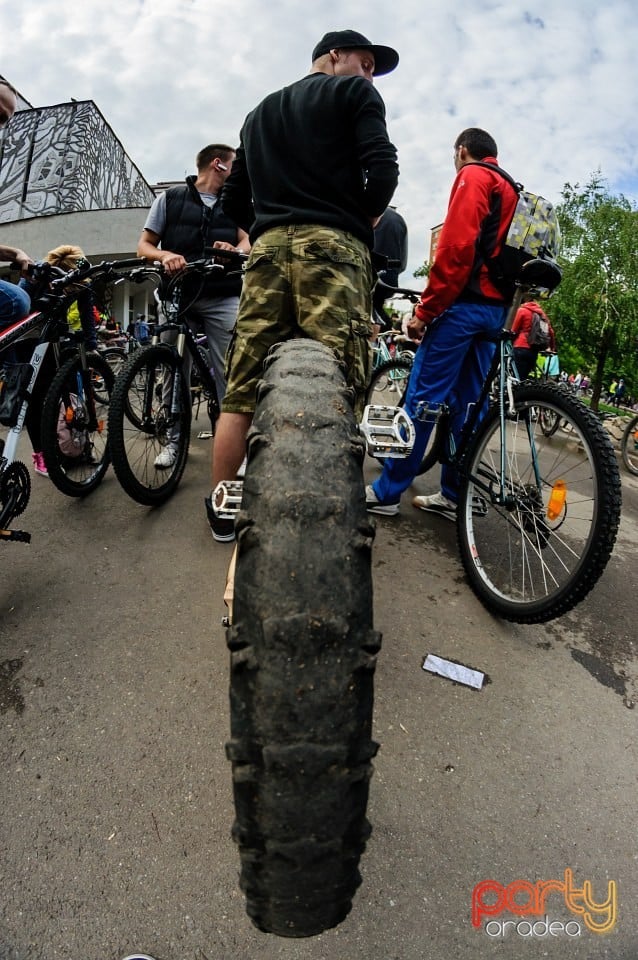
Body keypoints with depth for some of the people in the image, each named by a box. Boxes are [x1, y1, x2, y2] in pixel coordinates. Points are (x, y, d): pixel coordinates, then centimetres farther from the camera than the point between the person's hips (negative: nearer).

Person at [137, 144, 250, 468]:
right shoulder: (170, 198, 12)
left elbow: (247, 240, 8)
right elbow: (144, 246, 8)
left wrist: (235, 250, -17)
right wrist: (165, 255, -15)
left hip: (223, 297, 1)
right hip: (178, 296, -1)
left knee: (229, 370, -9)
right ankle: (174, 439, 10)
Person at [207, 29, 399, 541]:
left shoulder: (261, 111, 31)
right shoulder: (355, 93, 13)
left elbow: (234, 200, 26)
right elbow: (382, 168, -4)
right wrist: (367, 221, 10)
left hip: (267, 248, 6)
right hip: (332, 247, -5)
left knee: (241, 389, 2)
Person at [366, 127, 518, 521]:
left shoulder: (472, 177, -1)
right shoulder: (512, 191, 27)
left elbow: (456, 247, -15)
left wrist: (425, 309, -15)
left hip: (465, 302, -9)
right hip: (496, 308, 9)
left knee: (422, 397, -8)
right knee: (467, 402, 7)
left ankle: (387, 492, -5)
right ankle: (453, 495, 11)